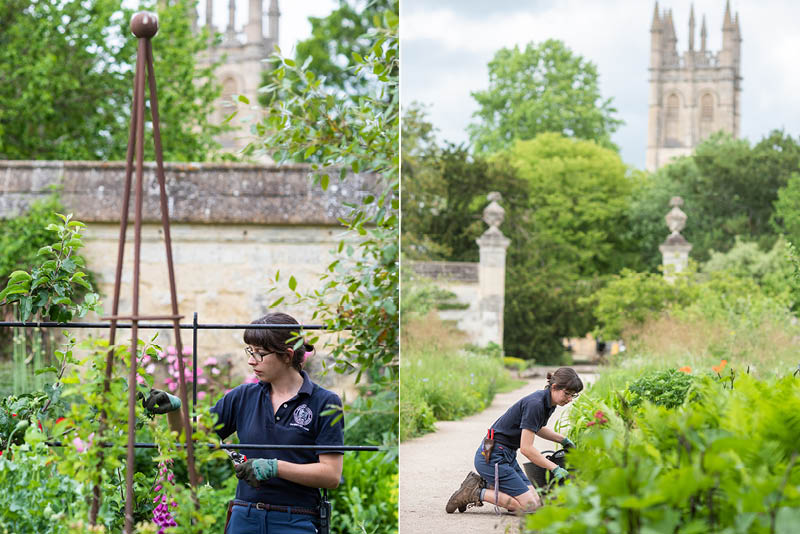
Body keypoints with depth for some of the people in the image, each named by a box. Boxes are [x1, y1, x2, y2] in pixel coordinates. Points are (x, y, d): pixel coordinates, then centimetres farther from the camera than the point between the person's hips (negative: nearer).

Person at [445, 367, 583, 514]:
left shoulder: (548, 404, 6)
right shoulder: (534, 404, -22)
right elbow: (526, 448, -23)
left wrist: (563, 440, 22)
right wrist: (555, 469, -20)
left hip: (507, 456, 10)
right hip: (491, 456, -10)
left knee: (536, 501, 1)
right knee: (529, 505, -13)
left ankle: (481, 484, 9)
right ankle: (476, 494, -6)